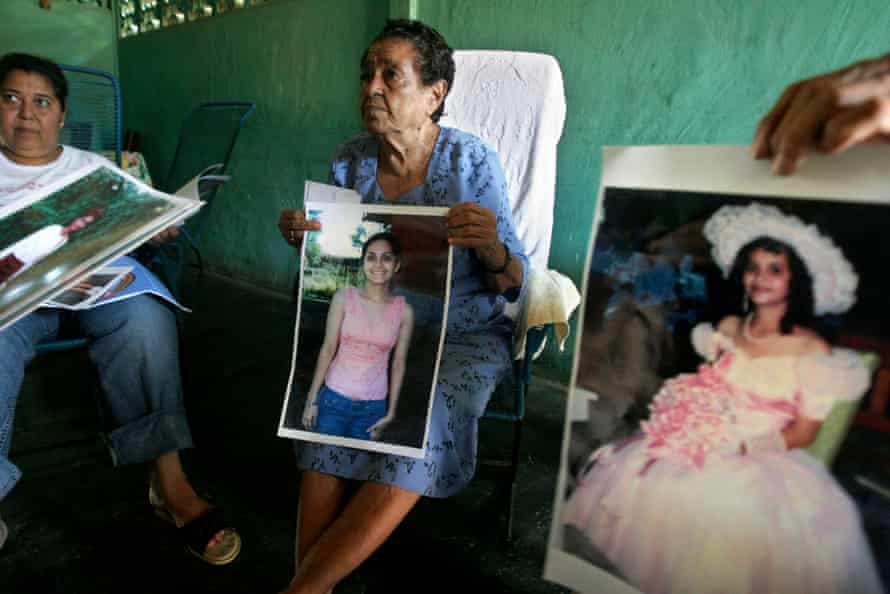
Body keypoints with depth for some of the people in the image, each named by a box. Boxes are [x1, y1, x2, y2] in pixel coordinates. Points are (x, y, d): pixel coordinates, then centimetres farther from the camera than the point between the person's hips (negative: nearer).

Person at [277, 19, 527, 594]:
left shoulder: (472, 162, -9)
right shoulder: (350, 160, 1)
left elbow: (513, 285, -10)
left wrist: (492, 250, -33)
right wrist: (305, 240, -13)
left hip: (464, 336, -3)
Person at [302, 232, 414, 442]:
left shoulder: (404, 311, -4)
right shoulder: (343, 298, -7)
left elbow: (398, 363, 1)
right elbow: (327, 349, -4)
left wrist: (391, 412, 4)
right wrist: (312, 399, -3)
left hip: (373, 406, 1)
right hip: (334, 398, -1)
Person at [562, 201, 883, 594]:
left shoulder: (813, 350, -5)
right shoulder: (727, 328, 9)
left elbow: (803, 433, -4)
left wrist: (740, 446, -16)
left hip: (765, 462, -4)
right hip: (706, 445, 4)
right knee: (636, 483, -18)